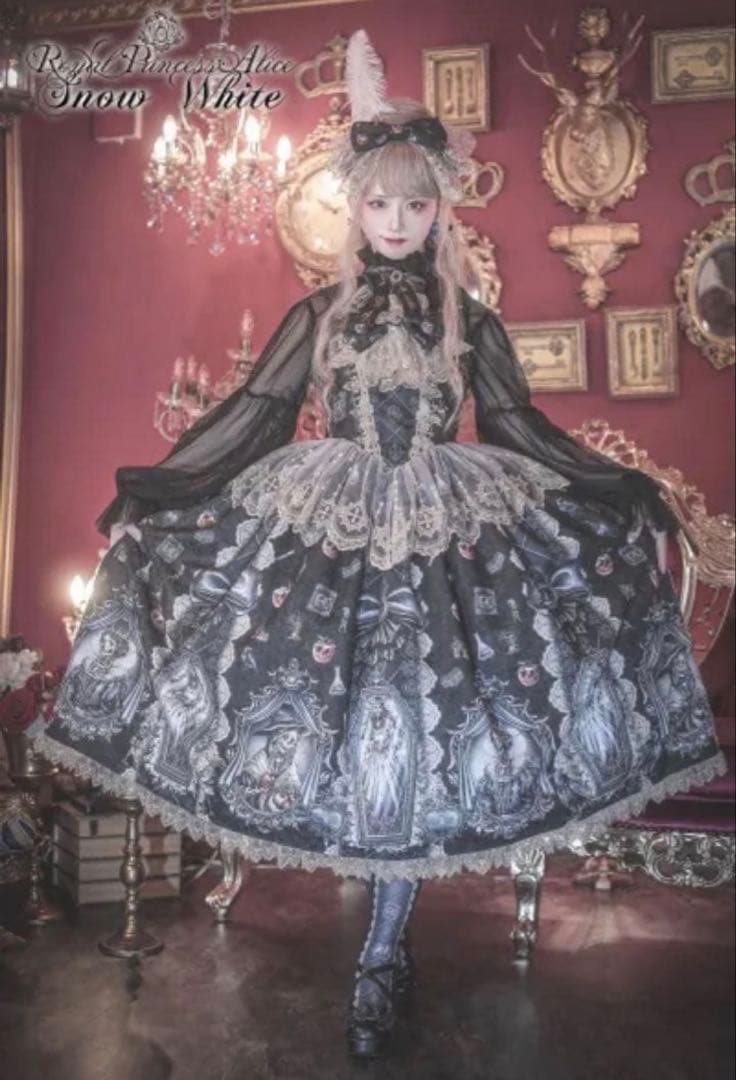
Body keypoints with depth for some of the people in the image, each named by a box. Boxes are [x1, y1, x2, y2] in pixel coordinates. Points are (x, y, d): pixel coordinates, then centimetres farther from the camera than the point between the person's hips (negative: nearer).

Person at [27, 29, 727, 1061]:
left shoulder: (470, 320, 6)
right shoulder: (319, 313, 5)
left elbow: (520, 429, 9)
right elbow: (250, 416, 4)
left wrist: (625, 496, 5)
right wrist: (150, 491, 0)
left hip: (452, 532, 0)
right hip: (329, 528, 0)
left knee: (418, 730, -2)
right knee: (340, 708, 2)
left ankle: (384, 955, 14)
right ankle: (390, 945, 27)